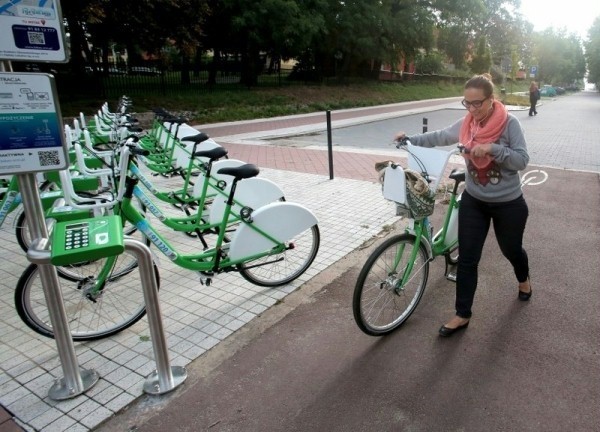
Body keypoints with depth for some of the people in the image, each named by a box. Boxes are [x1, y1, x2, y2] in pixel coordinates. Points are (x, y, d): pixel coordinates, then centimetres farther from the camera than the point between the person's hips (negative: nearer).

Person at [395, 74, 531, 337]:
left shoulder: (509, 123, -16)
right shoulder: (465, 124, -4)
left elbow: (522, 160, -20)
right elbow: (439, 137, 9)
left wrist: (492, 148, -32)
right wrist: (409, 139, 1)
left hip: (508, 204, -3)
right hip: (473, 201, 3)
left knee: (511, 250, 19)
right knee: (467, 258, 1)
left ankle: (523, 280, 56)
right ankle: (462, 315, 13)